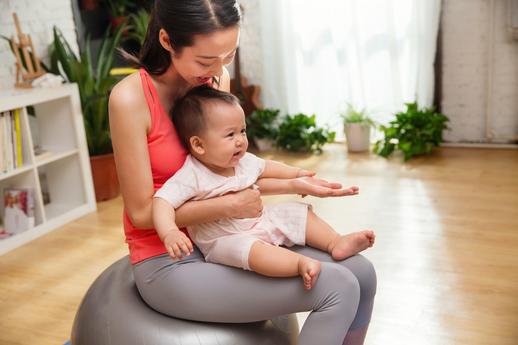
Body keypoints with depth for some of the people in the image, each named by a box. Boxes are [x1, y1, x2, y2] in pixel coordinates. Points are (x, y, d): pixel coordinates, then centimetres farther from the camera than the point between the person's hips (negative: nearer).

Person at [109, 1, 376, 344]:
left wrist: (294, 184, -2)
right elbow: (142, 212, -17)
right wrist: (229, 206, -19)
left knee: (361, 274, 0)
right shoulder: (130, 98, -20)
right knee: (338, 288, -18)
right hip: (169, 264, -7)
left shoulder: (218, 79, 1)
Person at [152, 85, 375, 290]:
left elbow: (265, 167, 21)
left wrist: (297, 173, 25)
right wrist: (170, 233, -49)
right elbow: (162, 202, -32)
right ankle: (301, 263, -46)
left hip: (260, 222, 8)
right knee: (248, 248, -38)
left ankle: (336, 243, -4)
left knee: (299, 212, 3)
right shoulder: (191, 177, -23)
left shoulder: (244, 161, 1)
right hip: (224, 240, -8)